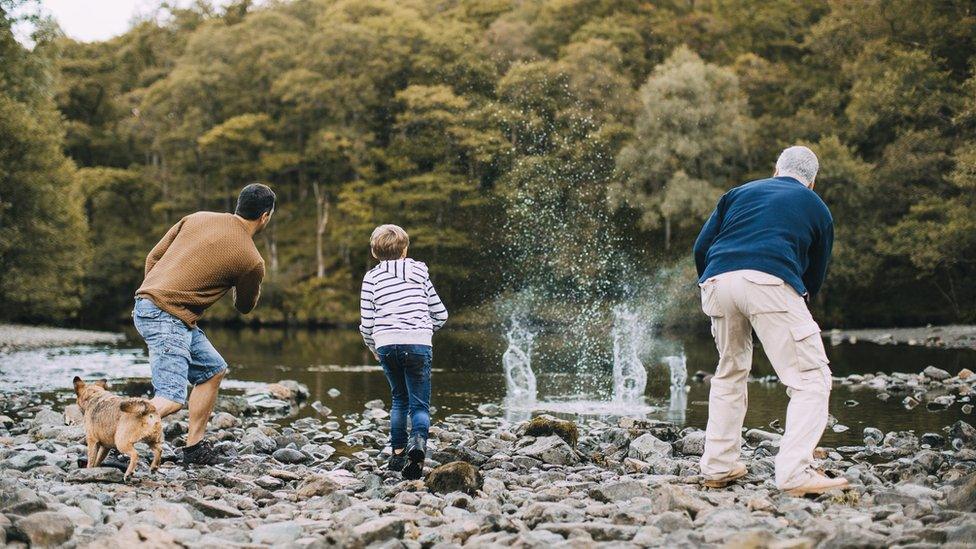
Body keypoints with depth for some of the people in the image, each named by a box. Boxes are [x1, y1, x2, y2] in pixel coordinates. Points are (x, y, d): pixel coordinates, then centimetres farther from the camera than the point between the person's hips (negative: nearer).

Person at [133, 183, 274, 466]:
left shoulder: (198, 218, 10)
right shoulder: (251, 261, -6)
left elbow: (153, 257, 14)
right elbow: (245, 306, 14)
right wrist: (253, 284, 33)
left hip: (146, 302, 9)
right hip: (169, 317, -9)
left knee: (213, 370, 19)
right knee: (171, 399, -15)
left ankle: (195, 448, 23)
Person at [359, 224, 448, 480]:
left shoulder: (371, 277, 9)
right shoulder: (419, 271, 11)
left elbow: (366, 324, 6)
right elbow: (440, 314, 14)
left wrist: (373, 348, 24)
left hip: (386, 345, 1)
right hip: (418, 343, -1)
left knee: (400, 398, 21)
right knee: (419, 404, 1)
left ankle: (398, 452, 16)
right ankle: (418, 440, -28)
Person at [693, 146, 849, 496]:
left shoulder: (740, 193, 30)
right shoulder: (818, 210, 25)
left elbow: (701, 249, 21)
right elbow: (815, 277, 26)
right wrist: (799, 301, 43)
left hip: (717, 282, 4)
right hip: (770, 283, -4)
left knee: (730, 372, 23)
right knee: (810, 379, 1)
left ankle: (717, 468, 23)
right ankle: (795, 472, -14)